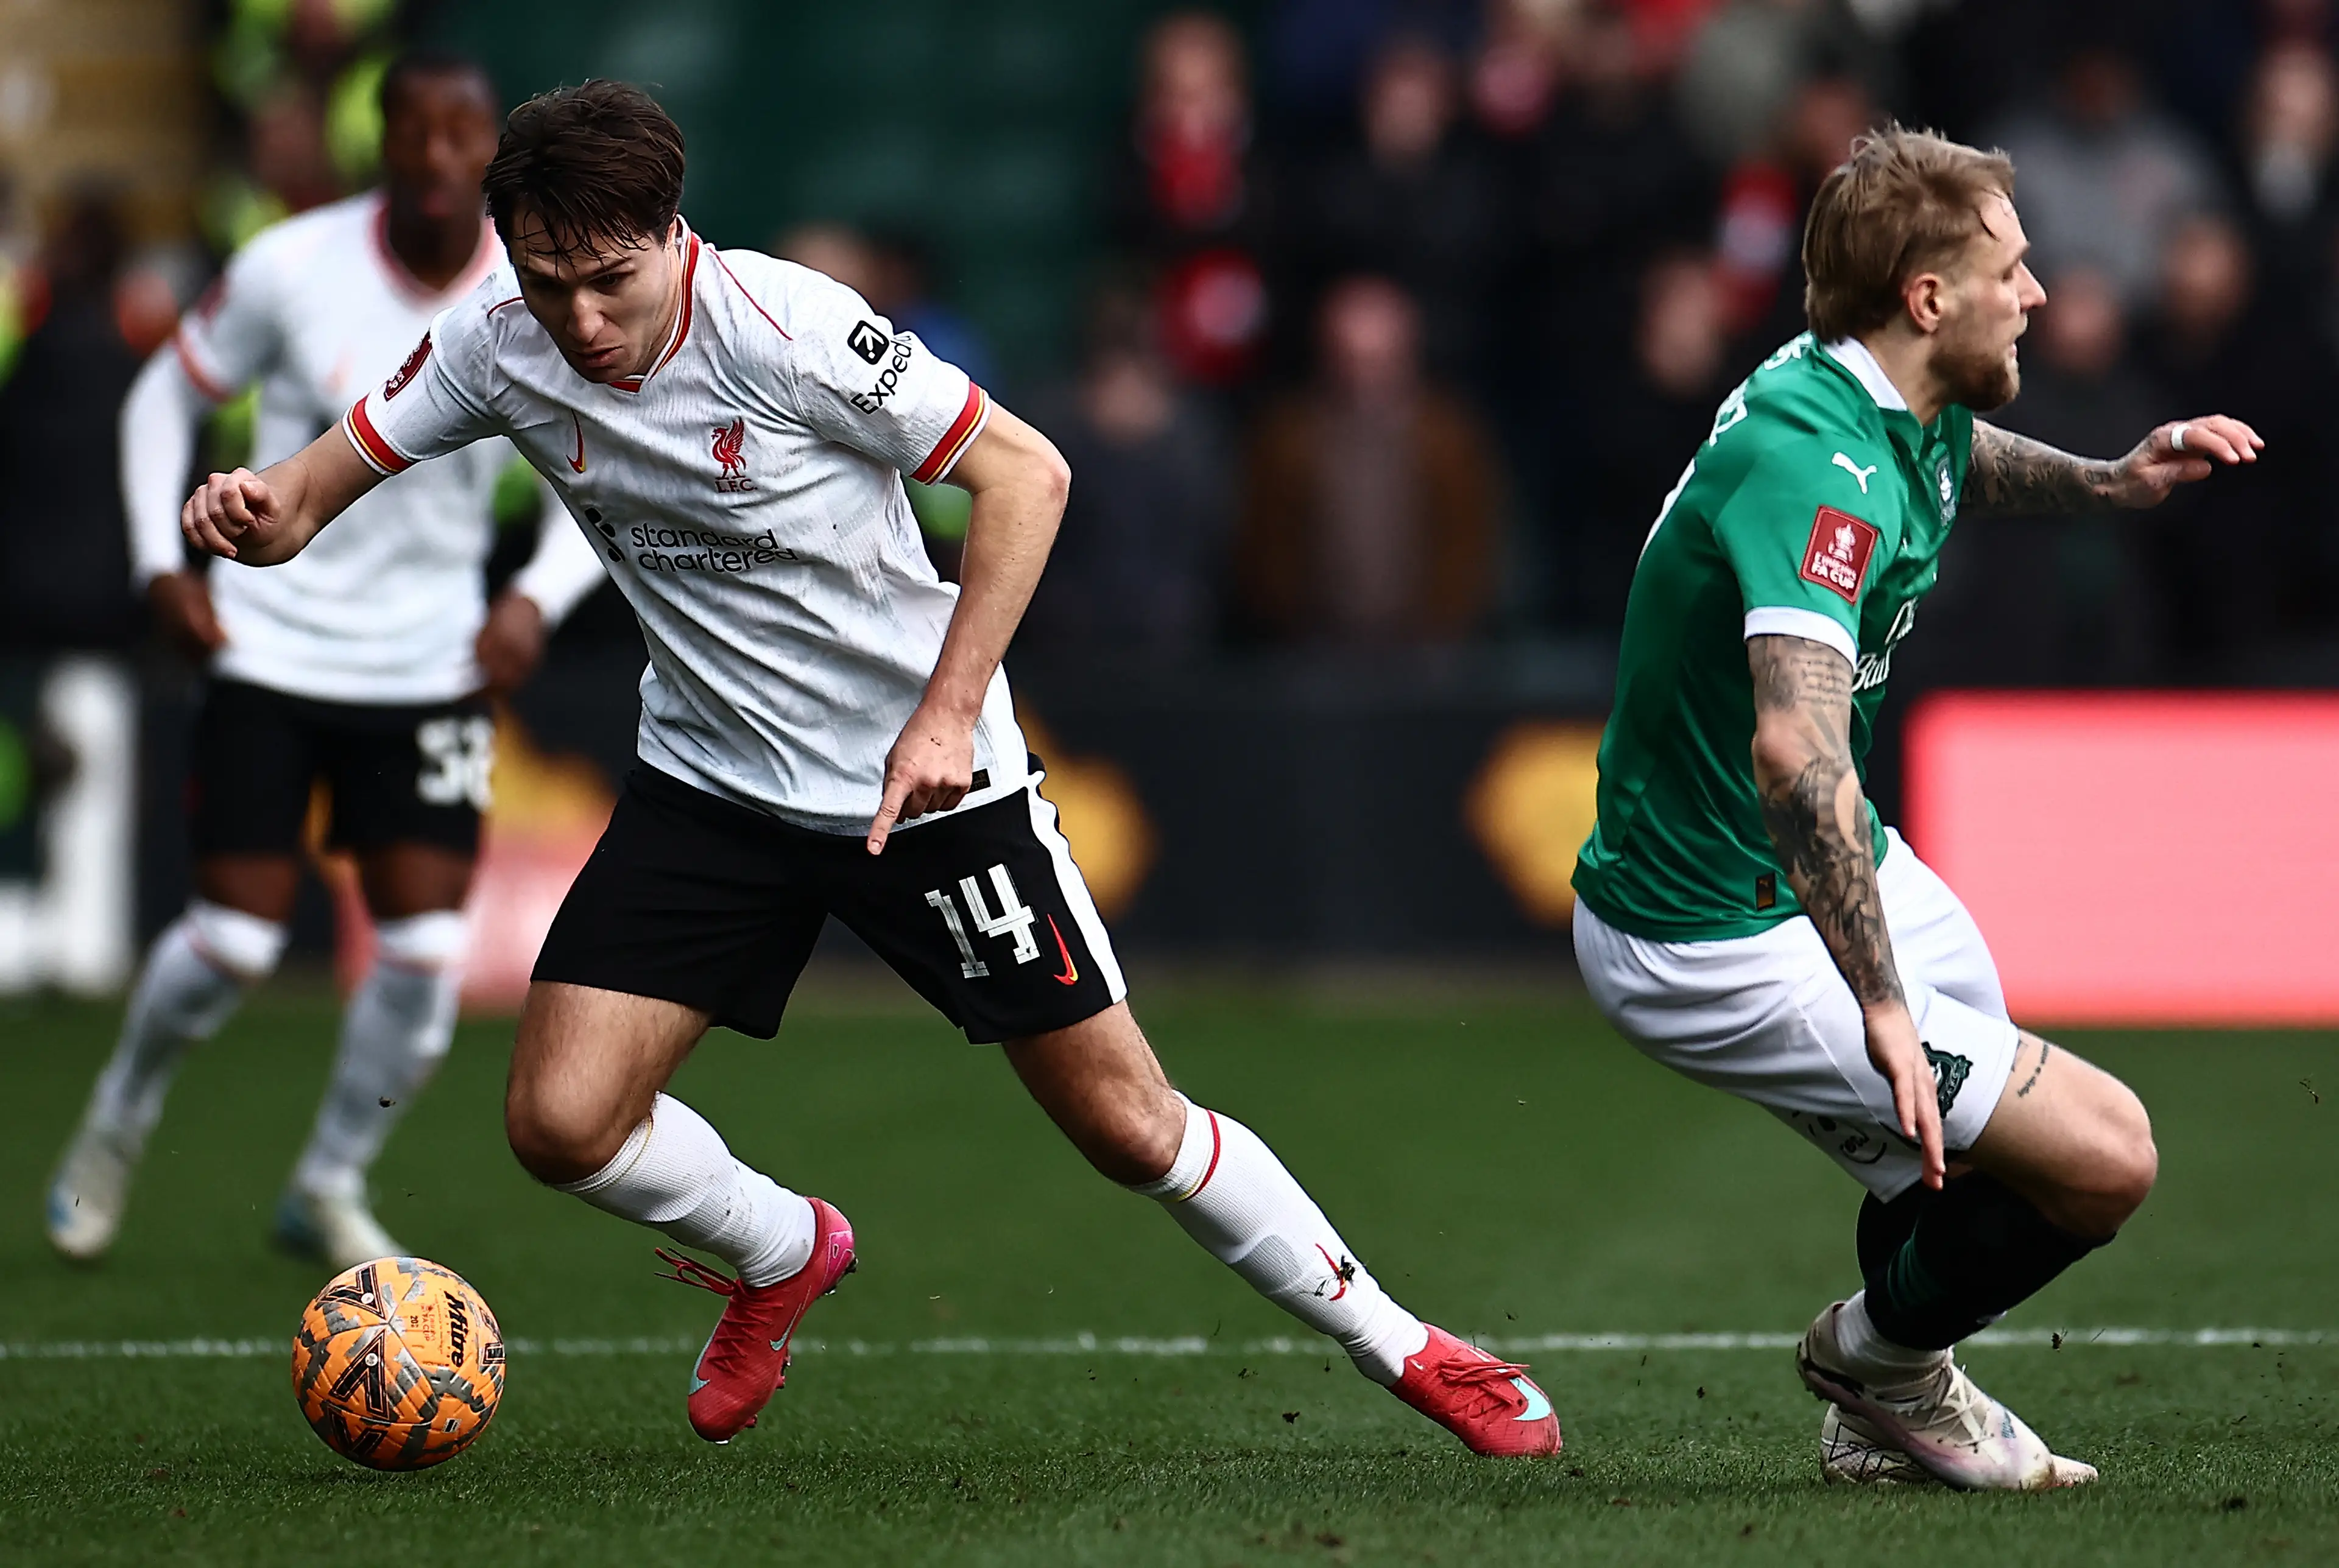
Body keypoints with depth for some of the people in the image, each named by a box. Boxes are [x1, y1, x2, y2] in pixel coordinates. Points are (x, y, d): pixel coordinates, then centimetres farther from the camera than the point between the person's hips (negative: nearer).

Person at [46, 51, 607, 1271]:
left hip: (431, 665, 2)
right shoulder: (294, 269, -11)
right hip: (268, 652, -2)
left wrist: (536, 599, -12)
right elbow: (165, 398, 4)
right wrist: (163, 562, -7)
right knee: (237, 934, -7)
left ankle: (329, 1188, 16)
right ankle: (119, 1119, 24)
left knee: (425, 947, -7)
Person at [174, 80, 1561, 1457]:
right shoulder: (499, 349, -11)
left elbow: (1026, 470, -19)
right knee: (562, 1122, -8)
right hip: (712, 782, 4)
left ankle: (1395, 1344, 18)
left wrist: (948, 713, -23)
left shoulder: (784, 326, -24)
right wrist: (258, 511, -29)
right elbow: (323, 485, -4)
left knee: (1127, 1125, -2)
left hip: (927, 775, -4)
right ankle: (784, 1256, 23)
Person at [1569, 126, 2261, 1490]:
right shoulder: (1820, 468, -31)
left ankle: (1887, 1415, 46)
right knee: (2107, 1157, -10)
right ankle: (1883, 1353, 16)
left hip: (1840, 865, 11)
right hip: (1725, 945, -11)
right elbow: (1796, 751, -45)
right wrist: (1883, 1010, -48)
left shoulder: (1908, 413, 0)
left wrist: (2108, 480, 8)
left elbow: (1960, 459, 28)